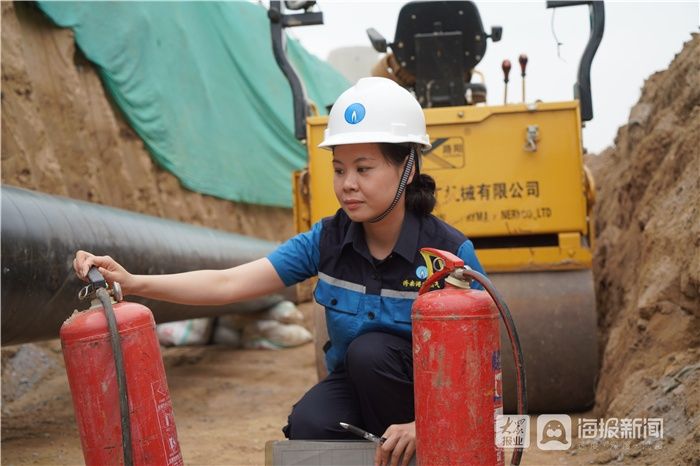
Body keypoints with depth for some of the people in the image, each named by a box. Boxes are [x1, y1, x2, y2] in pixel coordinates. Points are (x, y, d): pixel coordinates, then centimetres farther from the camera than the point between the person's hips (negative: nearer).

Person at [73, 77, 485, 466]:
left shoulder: (449, 251, -20)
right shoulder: (327, 241, -9)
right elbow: (228, 283, -16)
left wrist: (422, 425, -32)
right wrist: (133, 283, -29)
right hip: (355, 387, 3)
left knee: (370, 350, -32)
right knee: (308, 426, -29)